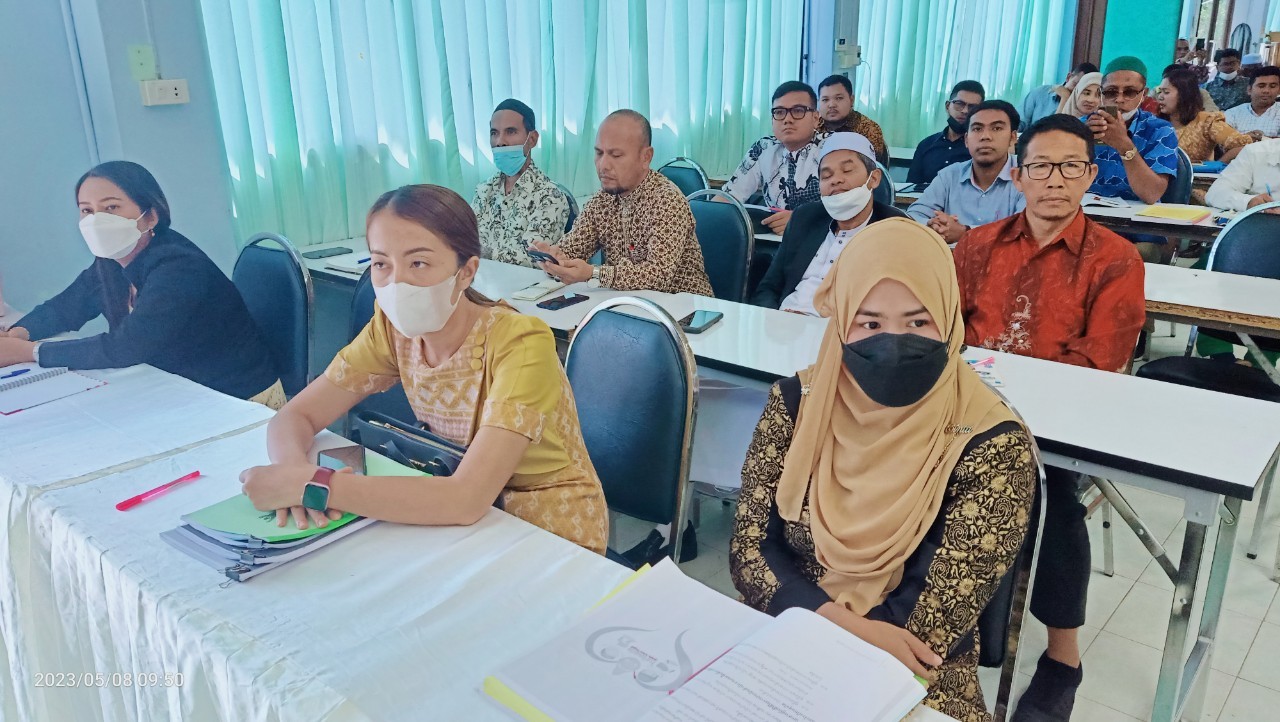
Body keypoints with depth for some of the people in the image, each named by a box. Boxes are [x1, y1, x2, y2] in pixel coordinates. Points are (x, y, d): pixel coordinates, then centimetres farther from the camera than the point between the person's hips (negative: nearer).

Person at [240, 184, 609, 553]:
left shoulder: (520, 344, -26)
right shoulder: (393, 329, -9)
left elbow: (467, 499, -34)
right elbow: (294, 417, -4)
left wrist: (312, 484, -32)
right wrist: (294, 473, -27)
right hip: (463, 522, 5)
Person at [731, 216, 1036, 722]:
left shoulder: (991, 445, -14)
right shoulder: (797, 403, -5)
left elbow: (932, 623, -15)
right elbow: (749, 545, -5)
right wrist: (849, 625, -20)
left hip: (912, 678, -1)